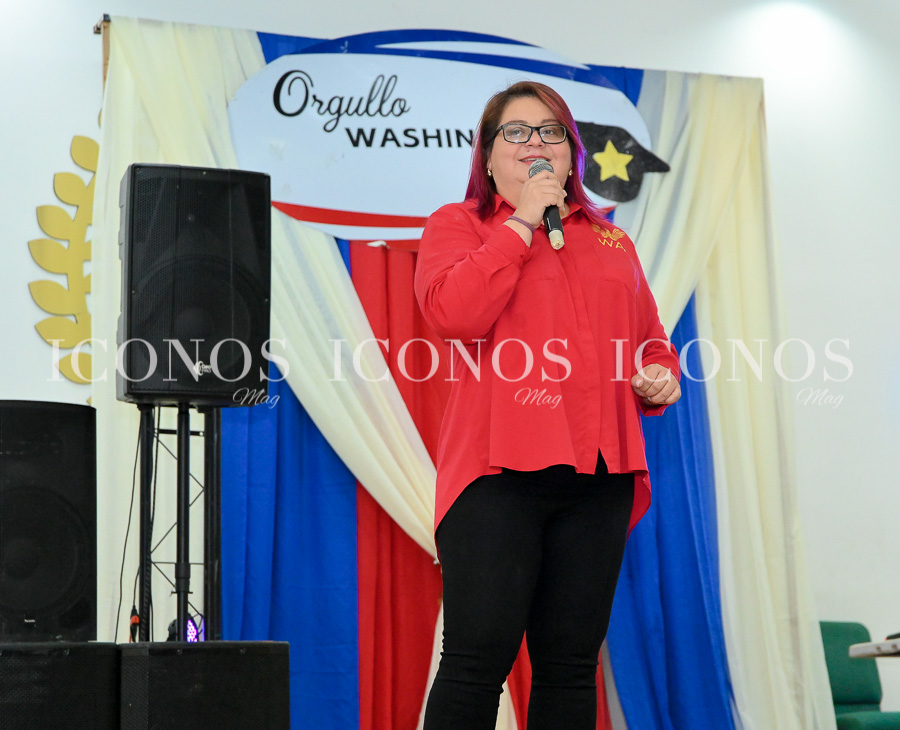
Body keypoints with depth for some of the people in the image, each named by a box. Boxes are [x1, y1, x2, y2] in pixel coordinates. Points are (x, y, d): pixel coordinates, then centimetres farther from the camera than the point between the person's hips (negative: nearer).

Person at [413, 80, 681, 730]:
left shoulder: (611, 243, 24)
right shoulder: (457, 226, 11)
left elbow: (651, 341, 33)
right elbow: (452, 312, -11)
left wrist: (660, 375, 9)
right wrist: (522, 222, -5)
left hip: (598, 476, 5)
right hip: (499, 466, -4)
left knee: (572, 662, 5)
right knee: (479, 657, -10)